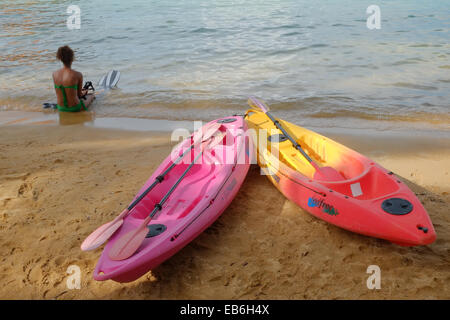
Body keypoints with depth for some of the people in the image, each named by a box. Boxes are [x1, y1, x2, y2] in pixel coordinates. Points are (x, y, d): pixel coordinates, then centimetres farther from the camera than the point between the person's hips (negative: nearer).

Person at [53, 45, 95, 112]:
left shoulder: (55, 74, -9)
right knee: (92, 96, 29)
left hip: (61, 108, 5)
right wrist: (83, 93, 18)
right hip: (74, 108, -5)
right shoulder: (78, 75, -22)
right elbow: (79, 94, -8)